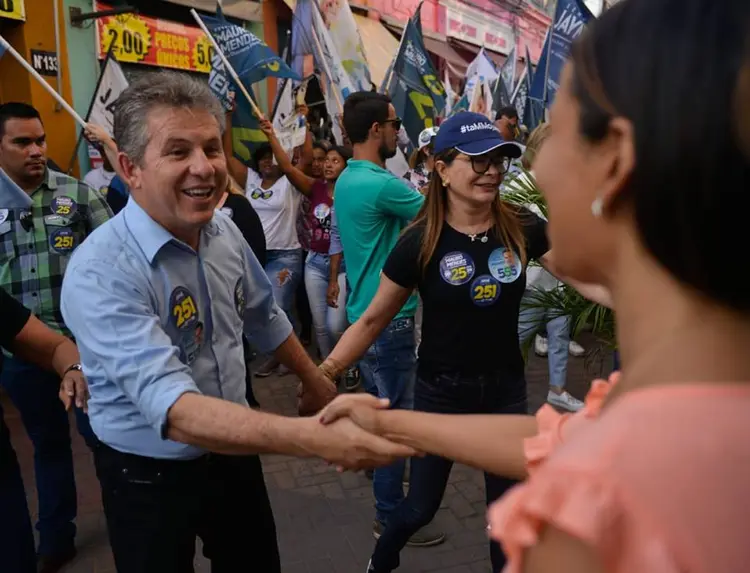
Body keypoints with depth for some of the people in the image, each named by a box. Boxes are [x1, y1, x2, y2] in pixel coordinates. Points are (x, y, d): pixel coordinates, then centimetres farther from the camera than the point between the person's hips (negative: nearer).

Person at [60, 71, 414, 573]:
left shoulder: (224, 231, -7)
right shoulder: (100, 272, -28)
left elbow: (264, 318, 10)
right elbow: (173, 410, -38)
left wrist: (314, 380, 20)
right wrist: (317, 438, -49)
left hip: (234, 453, 6)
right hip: (149, 476, -5)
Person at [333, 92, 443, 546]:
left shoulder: (348, 179, 10)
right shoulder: (380, 184, -22)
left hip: (367, 310, 10)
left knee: (379, 404, 24)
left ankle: (380, 471, 42)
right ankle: (390, 516, 12)